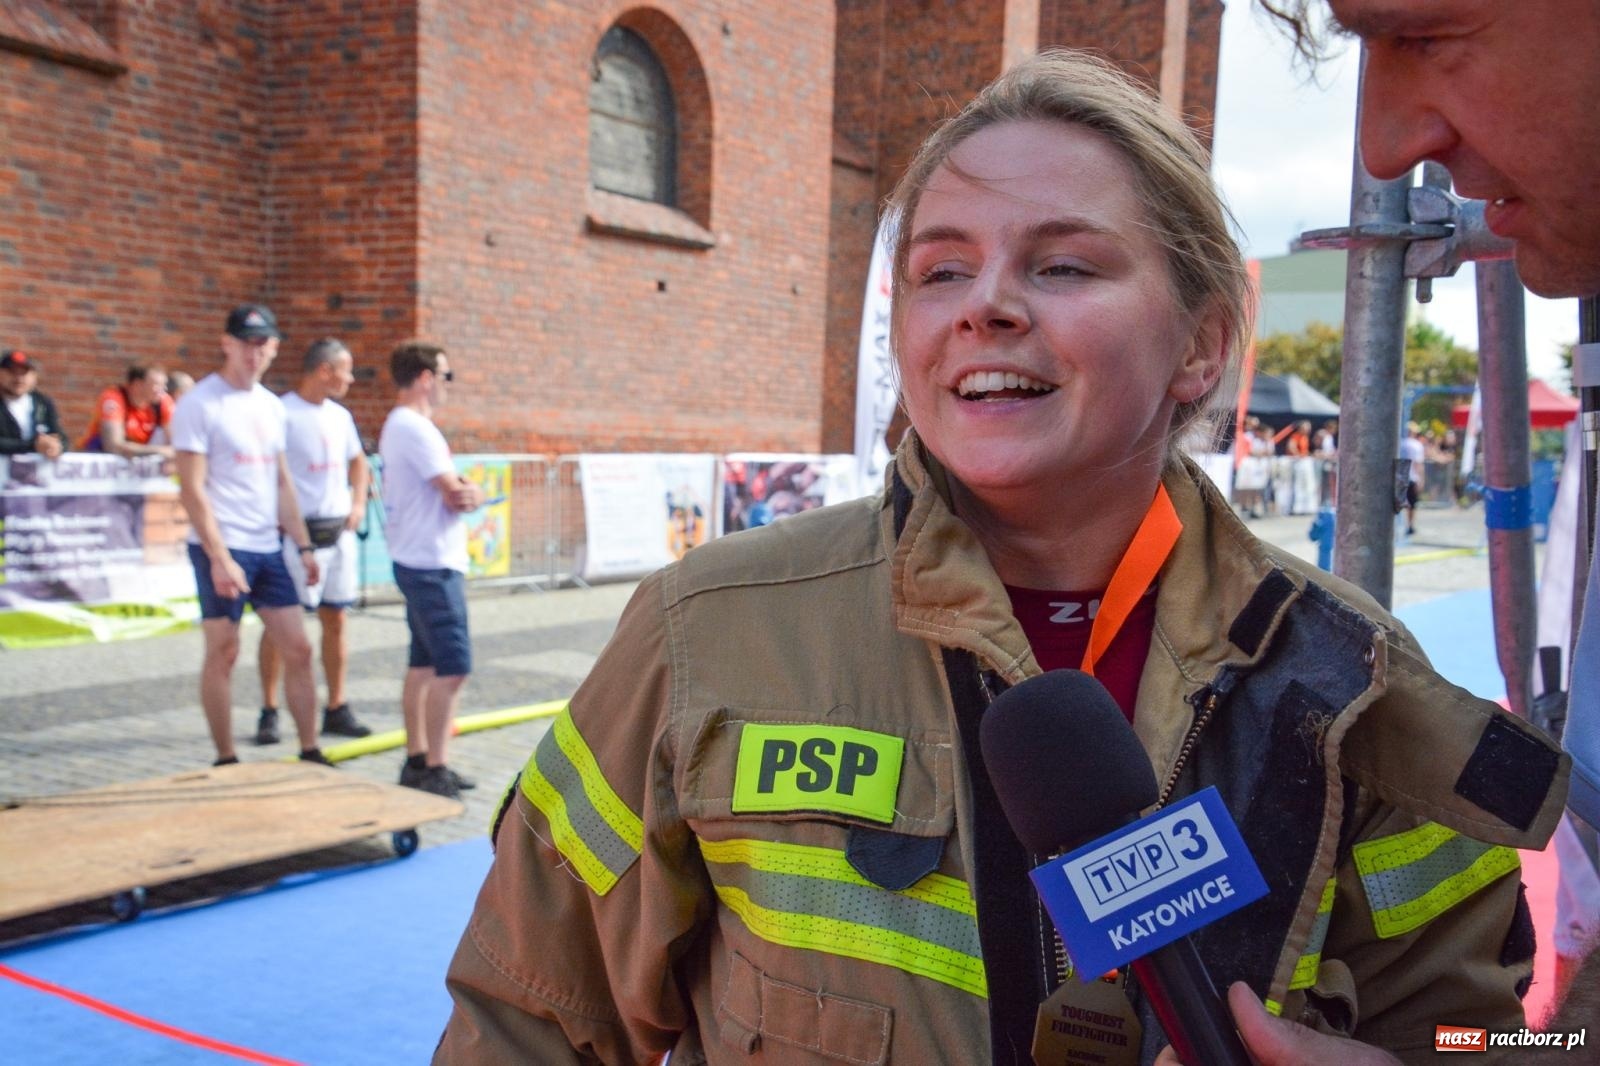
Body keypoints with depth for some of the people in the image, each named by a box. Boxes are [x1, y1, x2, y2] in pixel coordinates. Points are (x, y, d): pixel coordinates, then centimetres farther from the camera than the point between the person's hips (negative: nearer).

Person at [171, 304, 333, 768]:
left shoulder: (271, 406, 13)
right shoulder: (200, 404, -8)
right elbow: (191, 488, -13)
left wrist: (303, 545, 12)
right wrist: (219, 557, -18)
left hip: (268, 547, 7)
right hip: (223, 549, -7)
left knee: (298, 648, 6)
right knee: (223, 653, 1)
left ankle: (310, 752, 14)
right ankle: (225, 761, 12)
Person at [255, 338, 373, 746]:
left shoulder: (340, 415, 12)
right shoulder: (282, 413, -11)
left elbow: (358, 461, 27)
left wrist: (358, 503, 13)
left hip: (339, 530, 7)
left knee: (335, 619, 10)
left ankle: (336, 708, 18)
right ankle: (269, 712, 9)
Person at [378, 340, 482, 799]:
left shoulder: (396, 426, 16)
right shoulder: (416, 429, -17)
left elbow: (453, 488, 14)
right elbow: (455, 496, -19)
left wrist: (467, 491, -6)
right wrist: (468, 493, 1)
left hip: (416, 560, 11)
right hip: (433, 564, -11)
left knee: (423, 664, 14)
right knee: (453, 667, -10)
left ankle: (417, 761, 21)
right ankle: (435, 770, -8)